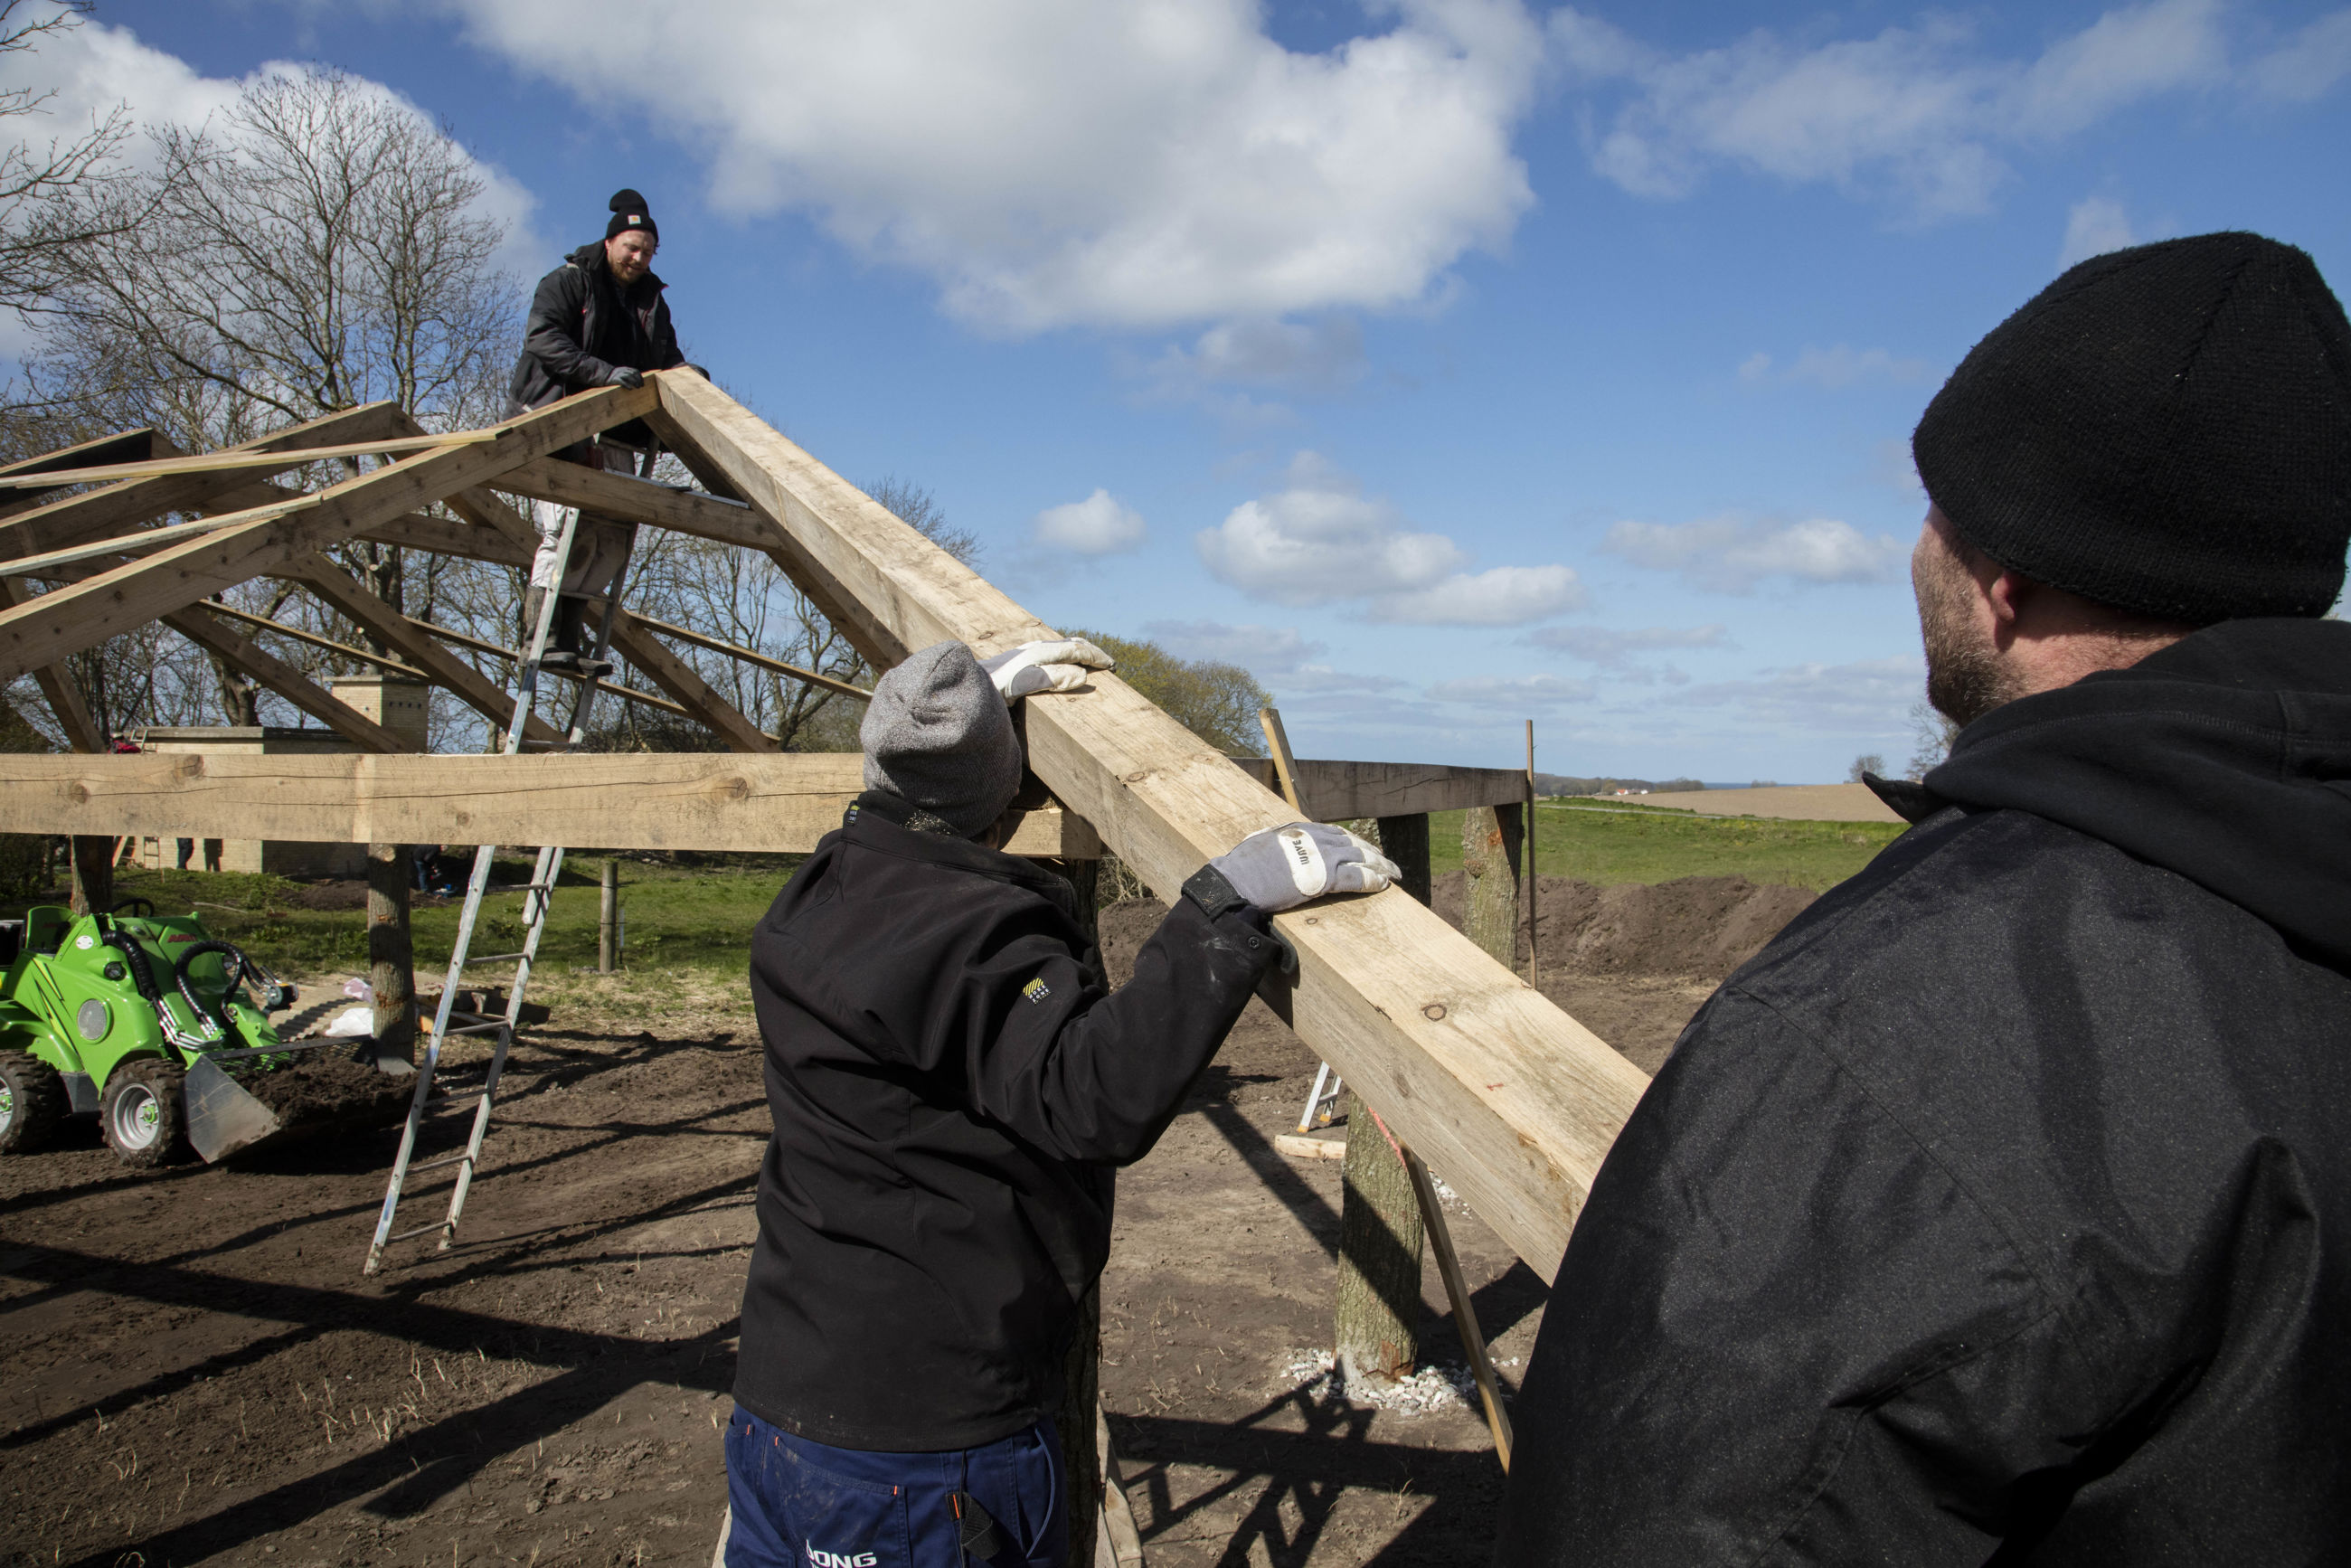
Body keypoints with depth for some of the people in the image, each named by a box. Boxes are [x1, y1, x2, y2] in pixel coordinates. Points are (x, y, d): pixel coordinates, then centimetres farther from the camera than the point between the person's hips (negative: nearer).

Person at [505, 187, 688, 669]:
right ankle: (540, 636, -16)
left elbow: (667, 359, 24)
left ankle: (569, 634, 0)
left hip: (618, 437, 6)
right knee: (567, 525, -18)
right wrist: (603, 372, -26)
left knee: (614, 536, -4)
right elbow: (542, 337, -13)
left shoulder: (652, 300, 20)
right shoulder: (568, 282, 2)